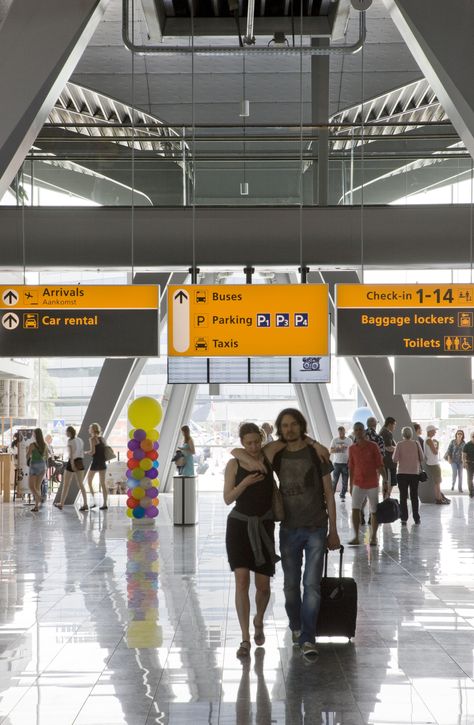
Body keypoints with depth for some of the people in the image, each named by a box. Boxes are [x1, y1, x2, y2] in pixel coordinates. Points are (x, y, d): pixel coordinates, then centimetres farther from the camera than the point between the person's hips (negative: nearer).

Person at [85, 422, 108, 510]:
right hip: (103, 462, 6)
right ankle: (105, 504, 2)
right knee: (102, 483, 7)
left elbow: (93, 451, -19)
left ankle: (94, 501, 1)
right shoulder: (102, 439, 10)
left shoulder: (92, 439, -10)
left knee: (89, 481, 10)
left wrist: (87, 452, 1)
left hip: (95, 462, -6)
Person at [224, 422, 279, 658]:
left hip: (264, 526, 1)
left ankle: (259, 621, 37)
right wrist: (245, 483, -19)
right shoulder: (234, 464, -2)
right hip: (239, 525, -1)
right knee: (242, 581, -12)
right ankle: (245, 639, -8)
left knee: (263, 585, 5)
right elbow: (228, 498, -4)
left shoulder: (269, 458, -1)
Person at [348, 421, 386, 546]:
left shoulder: (373, 446, -5)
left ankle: (373, 537, 17)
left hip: (372, 483, -2)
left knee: (374, 512, 6)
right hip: (358, 484, 2)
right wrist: (350, 485, 12)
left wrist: (384, 480, -12)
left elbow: (380, 464, -5)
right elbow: (351, 468, 11)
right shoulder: (352, 449, 4)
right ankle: (356, 537, -8)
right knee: (355, 509, -12)